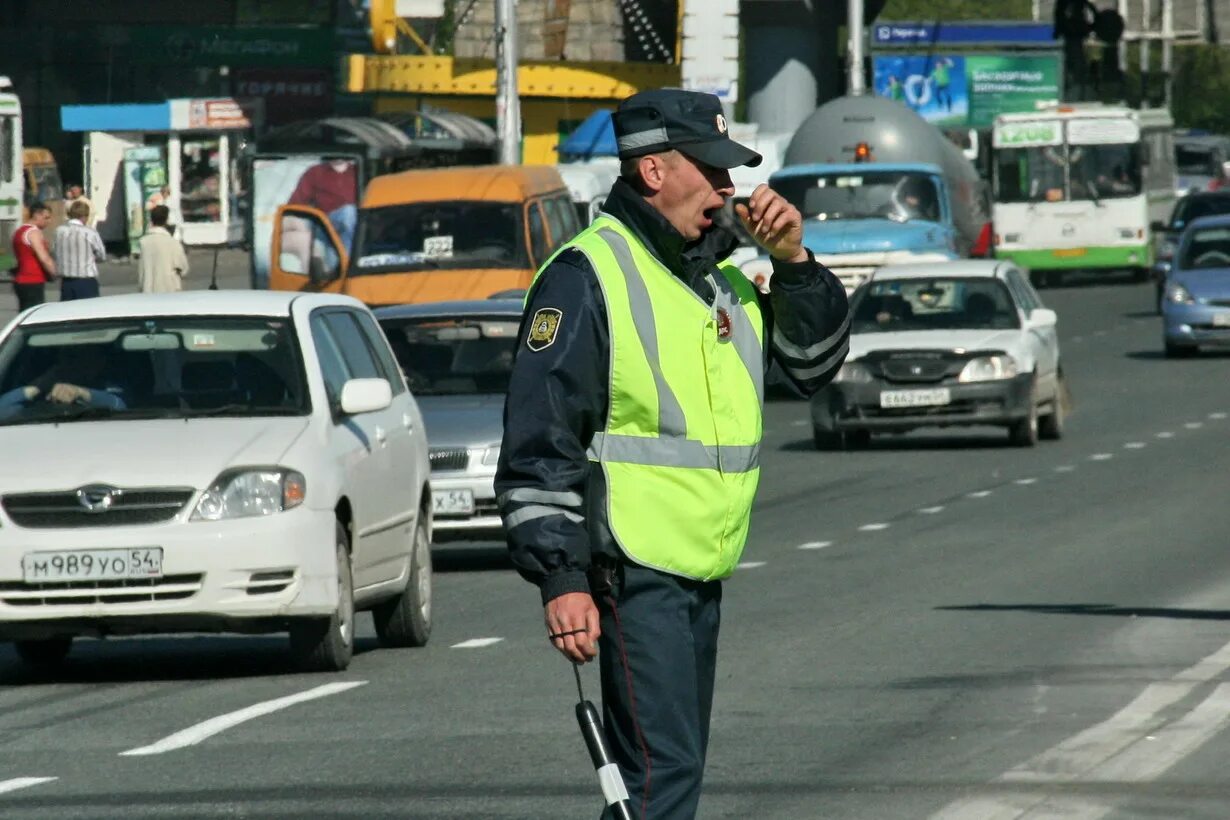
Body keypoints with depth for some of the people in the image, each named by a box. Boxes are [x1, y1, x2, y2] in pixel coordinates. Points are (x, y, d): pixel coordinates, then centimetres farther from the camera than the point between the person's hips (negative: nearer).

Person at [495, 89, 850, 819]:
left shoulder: (717, 276, 16)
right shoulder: (588, 277, -11)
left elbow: (815, 363, 19)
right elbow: (539, 444, -14)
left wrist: (793, 263, 4)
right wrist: (561, 579, -20)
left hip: (702, 575, 9)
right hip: (634, 576, -9)